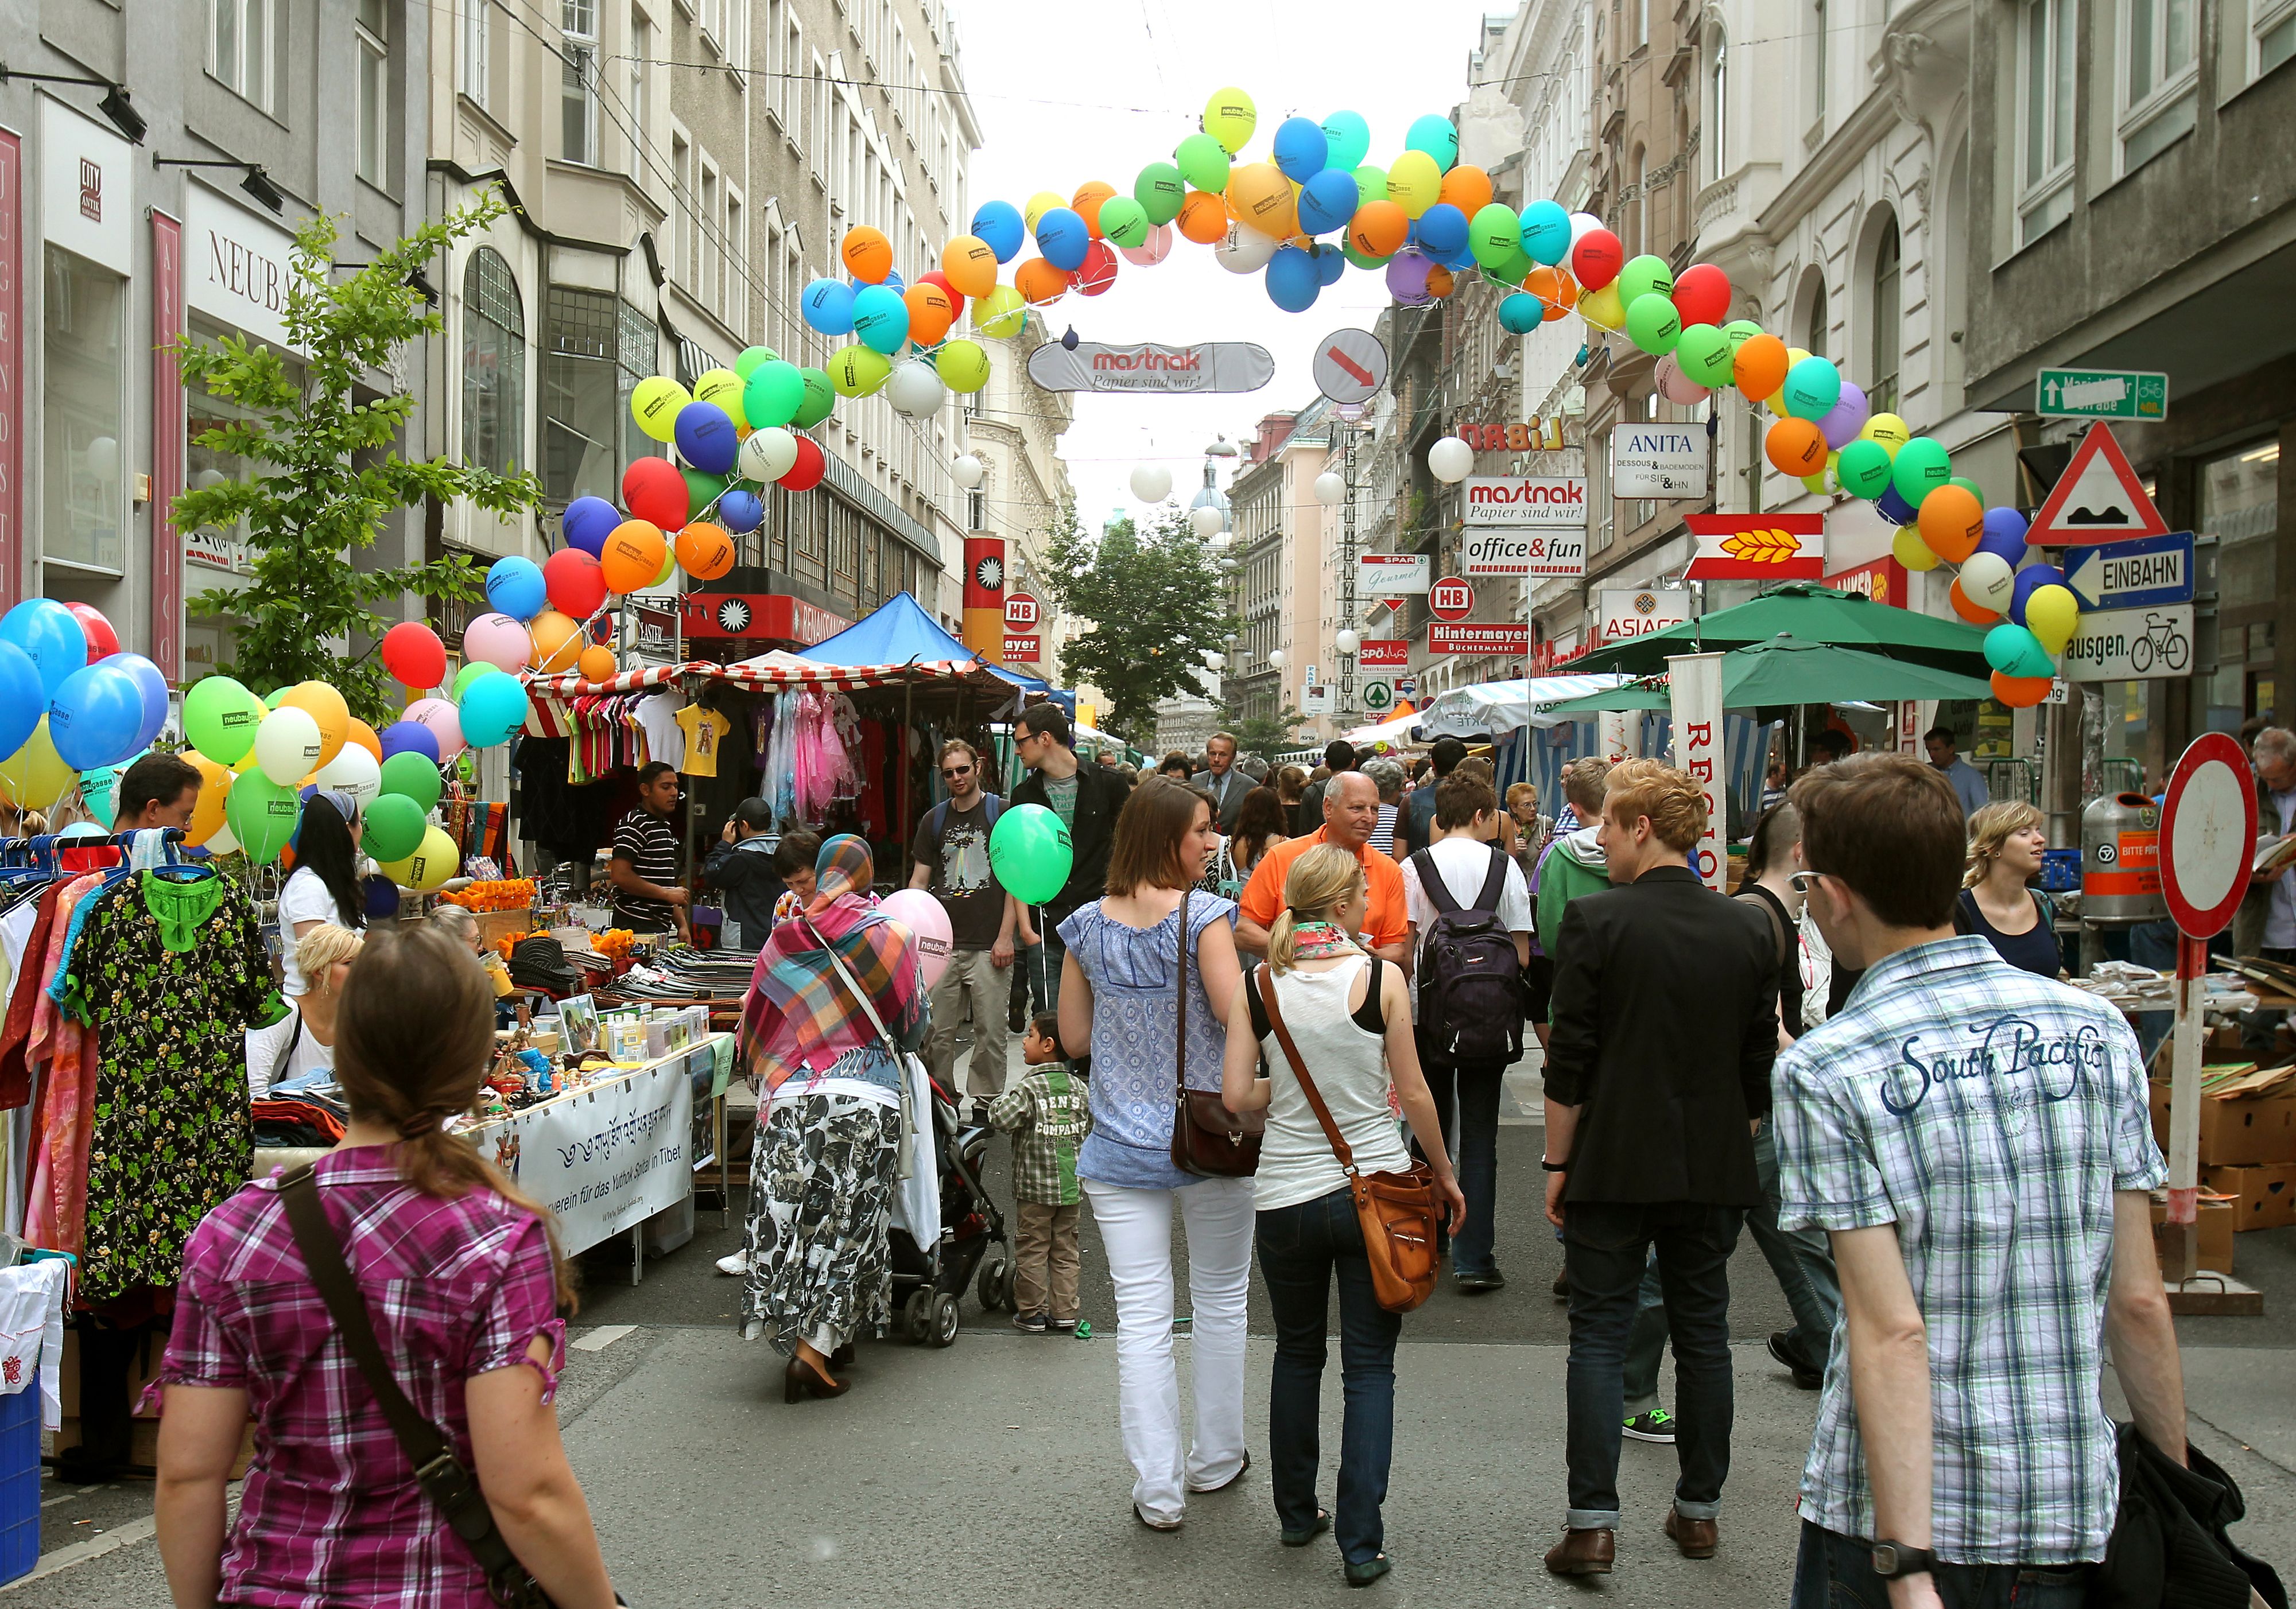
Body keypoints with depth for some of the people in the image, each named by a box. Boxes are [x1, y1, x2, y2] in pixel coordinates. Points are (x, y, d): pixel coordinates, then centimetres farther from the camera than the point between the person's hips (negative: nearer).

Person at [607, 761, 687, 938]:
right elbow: (620, 876, -20)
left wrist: (682, 925, 16)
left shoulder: (664, 827, 21)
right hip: (638, 927, -9)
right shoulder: (634, 824, -9)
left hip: (660, 927, 9)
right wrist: (666, 893, -14)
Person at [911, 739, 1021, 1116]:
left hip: (987, 945, -3)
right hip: (941, 944, 3)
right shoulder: (934, 820, 14)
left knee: (990, 1033, -1)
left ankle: (986, 1105, 10)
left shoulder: (1001, 812, 3)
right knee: (937, 1034, 3)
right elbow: (919, 880, 16)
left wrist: (1005, 936, -7)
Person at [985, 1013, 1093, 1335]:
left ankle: (1031, 1313, 12)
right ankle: (1064, 1311, 18)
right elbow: (1092, 1129, 10)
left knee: (1032, 1251, 5)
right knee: (1065, 1250, 13)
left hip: (1035, 1188, -5)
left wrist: (1000, 1102, -5)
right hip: (1072, 1187, 5)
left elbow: (1001, 1119, -25)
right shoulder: (1079, 1088, 3)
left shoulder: (1029, 1088, -15)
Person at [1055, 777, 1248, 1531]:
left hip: (1120, 1150, 3)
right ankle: (1215, 1460, 30)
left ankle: (1157, 1490, 8)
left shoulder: (1086, 926, 2)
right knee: (1220, 1301, 16)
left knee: (1141, 1316, 4)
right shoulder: (1203, 917, -13)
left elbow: (1074, 1039, 7)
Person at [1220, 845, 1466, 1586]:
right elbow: (1413, 1094, -5)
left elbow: (1236, 1095, -6)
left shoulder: (1256, 984, -4)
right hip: (1372, 1189, -2)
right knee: (1369, 1367, 7)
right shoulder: (1381, 978, -9)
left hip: (1285, 1196, 2)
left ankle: (1296, 1512, 32)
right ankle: (1361, 1544, 6)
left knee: (1297, 1354, 20)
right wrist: (1444, 1174, 9)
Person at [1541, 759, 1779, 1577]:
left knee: (1599, 1336, 4)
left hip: (1613, 1164, -4)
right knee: (1703, 1335, 15)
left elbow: (1570, 1059, -11)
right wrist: (1735, 1152, 17)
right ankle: (1699, 1510, 25)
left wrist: (1558, 1162, -2)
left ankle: (1592, 1524, 3)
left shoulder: (1594, 920, -12)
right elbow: (1760, 1064, 6)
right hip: (1713, 1170, 4)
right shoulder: (1748, 928, 1)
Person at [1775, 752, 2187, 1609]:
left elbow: (1891, 1331, -18)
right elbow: (2139, 1300, 1)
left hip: (1898, 1517, -4)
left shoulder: (1825, 1069, -13)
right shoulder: (2097, 1027, -1)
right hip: (2075, 1515, 4)